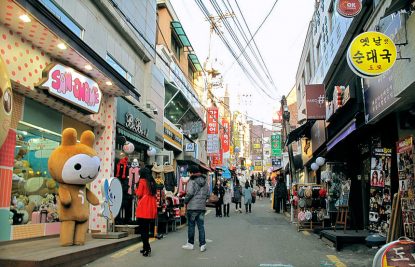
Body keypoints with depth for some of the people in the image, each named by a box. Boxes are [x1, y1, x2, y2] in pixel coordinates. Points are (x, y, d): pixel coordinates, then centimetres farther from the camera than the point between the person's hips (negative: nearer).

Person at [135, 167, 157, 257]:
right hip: (151, 208, 7)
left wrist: (136, 190, 11)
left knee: (142, 229, -3)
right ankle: (145, 247, 22)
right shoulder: (152, 182, 13)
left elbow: (139, 194, -7)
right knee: (146, 228, 16)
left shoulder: (142, 181, -5)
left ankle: (147, 248, -9)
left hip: (143, 208, -7)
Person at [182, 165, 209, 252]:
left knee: (191, 225, 6)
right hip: (202, 207, 6)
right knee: (201, 225, 9)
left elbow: (190, 193, -17)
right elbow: (207, 194, 12)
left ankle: (190, 244, 15)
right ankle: (202, 244, 7)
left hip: (192, 206, -6)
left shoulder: (192, 181, -11)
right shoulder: (205, 182, 10)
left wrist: (185, 201, -2)